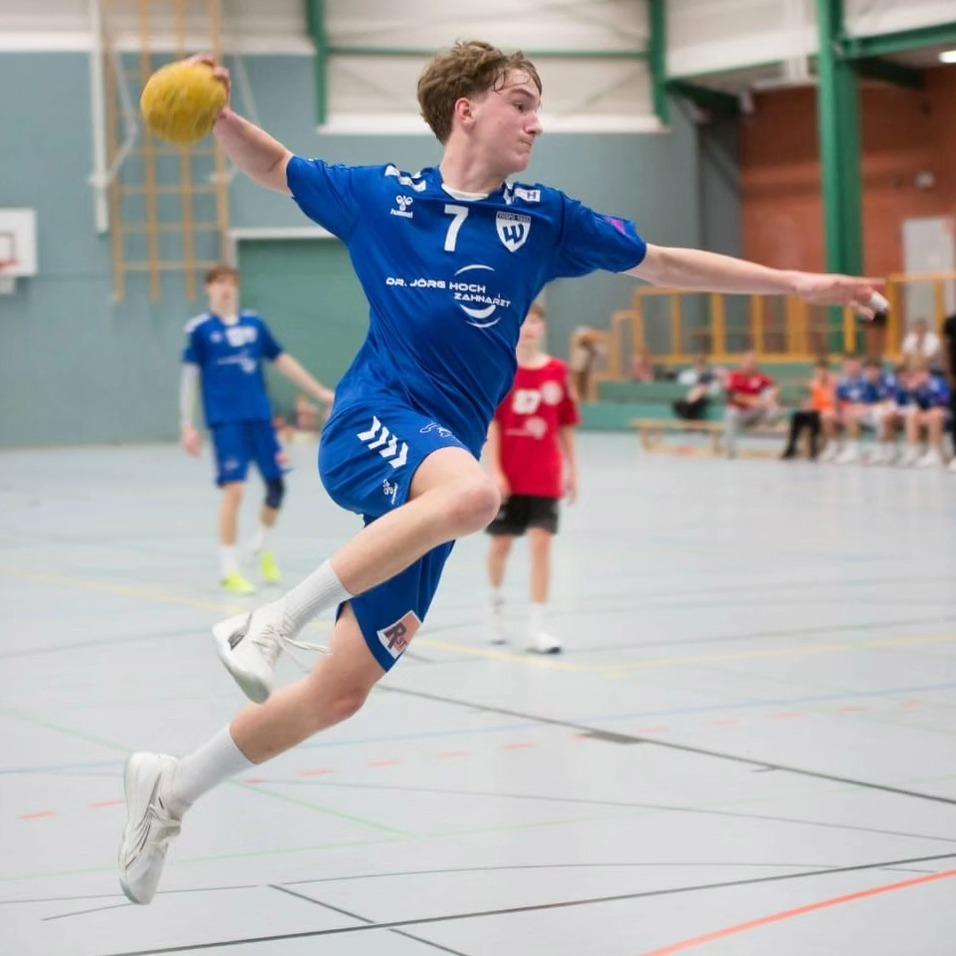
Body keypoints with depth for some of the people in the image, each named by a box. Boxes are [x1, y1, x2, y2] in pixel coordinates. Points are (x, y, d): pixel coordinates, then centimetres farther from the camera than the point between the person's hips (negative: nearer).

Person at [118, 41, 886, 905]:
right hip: (371, 418, -4)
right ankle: (271, 624, -29)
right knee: (470, 492, -40)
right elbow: (275, 167, 20)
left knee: (341, 693, 1)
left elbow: (663, 263, 17)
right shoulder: (379, 195, 5)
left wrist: (796, 282, 14)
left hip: (438, 466, 4)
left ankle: (171, 791, 20)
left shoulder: (543, 218, 10)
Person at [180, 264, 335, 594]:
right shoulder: (200, 329, 0)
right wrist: (187, 425, -4)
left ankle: (263, 544, 32)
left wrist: (320, 391, 17)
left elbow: (283, 360, 17)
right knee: (234, 489, -12)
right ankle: (229, 570, -2)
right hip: (226, 421, -4)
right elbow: (189, 376, 1)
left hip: (260, 417, 4)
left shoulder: (254, 323, 10)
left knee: (276, 485, 4)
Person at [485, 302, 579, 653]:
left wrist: (571, 469, 8)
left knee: (541, 543, -7)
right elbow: (491, 424, -8)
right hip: (508, 477, -1)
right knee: (501, 543, 11)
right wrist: (494, 471, -13)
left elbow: (565, 426, 8)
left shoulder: (557, 371, 2)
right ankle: (497, 602, 40)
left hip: (545, 477, 1)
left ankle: (536, 627, -5)